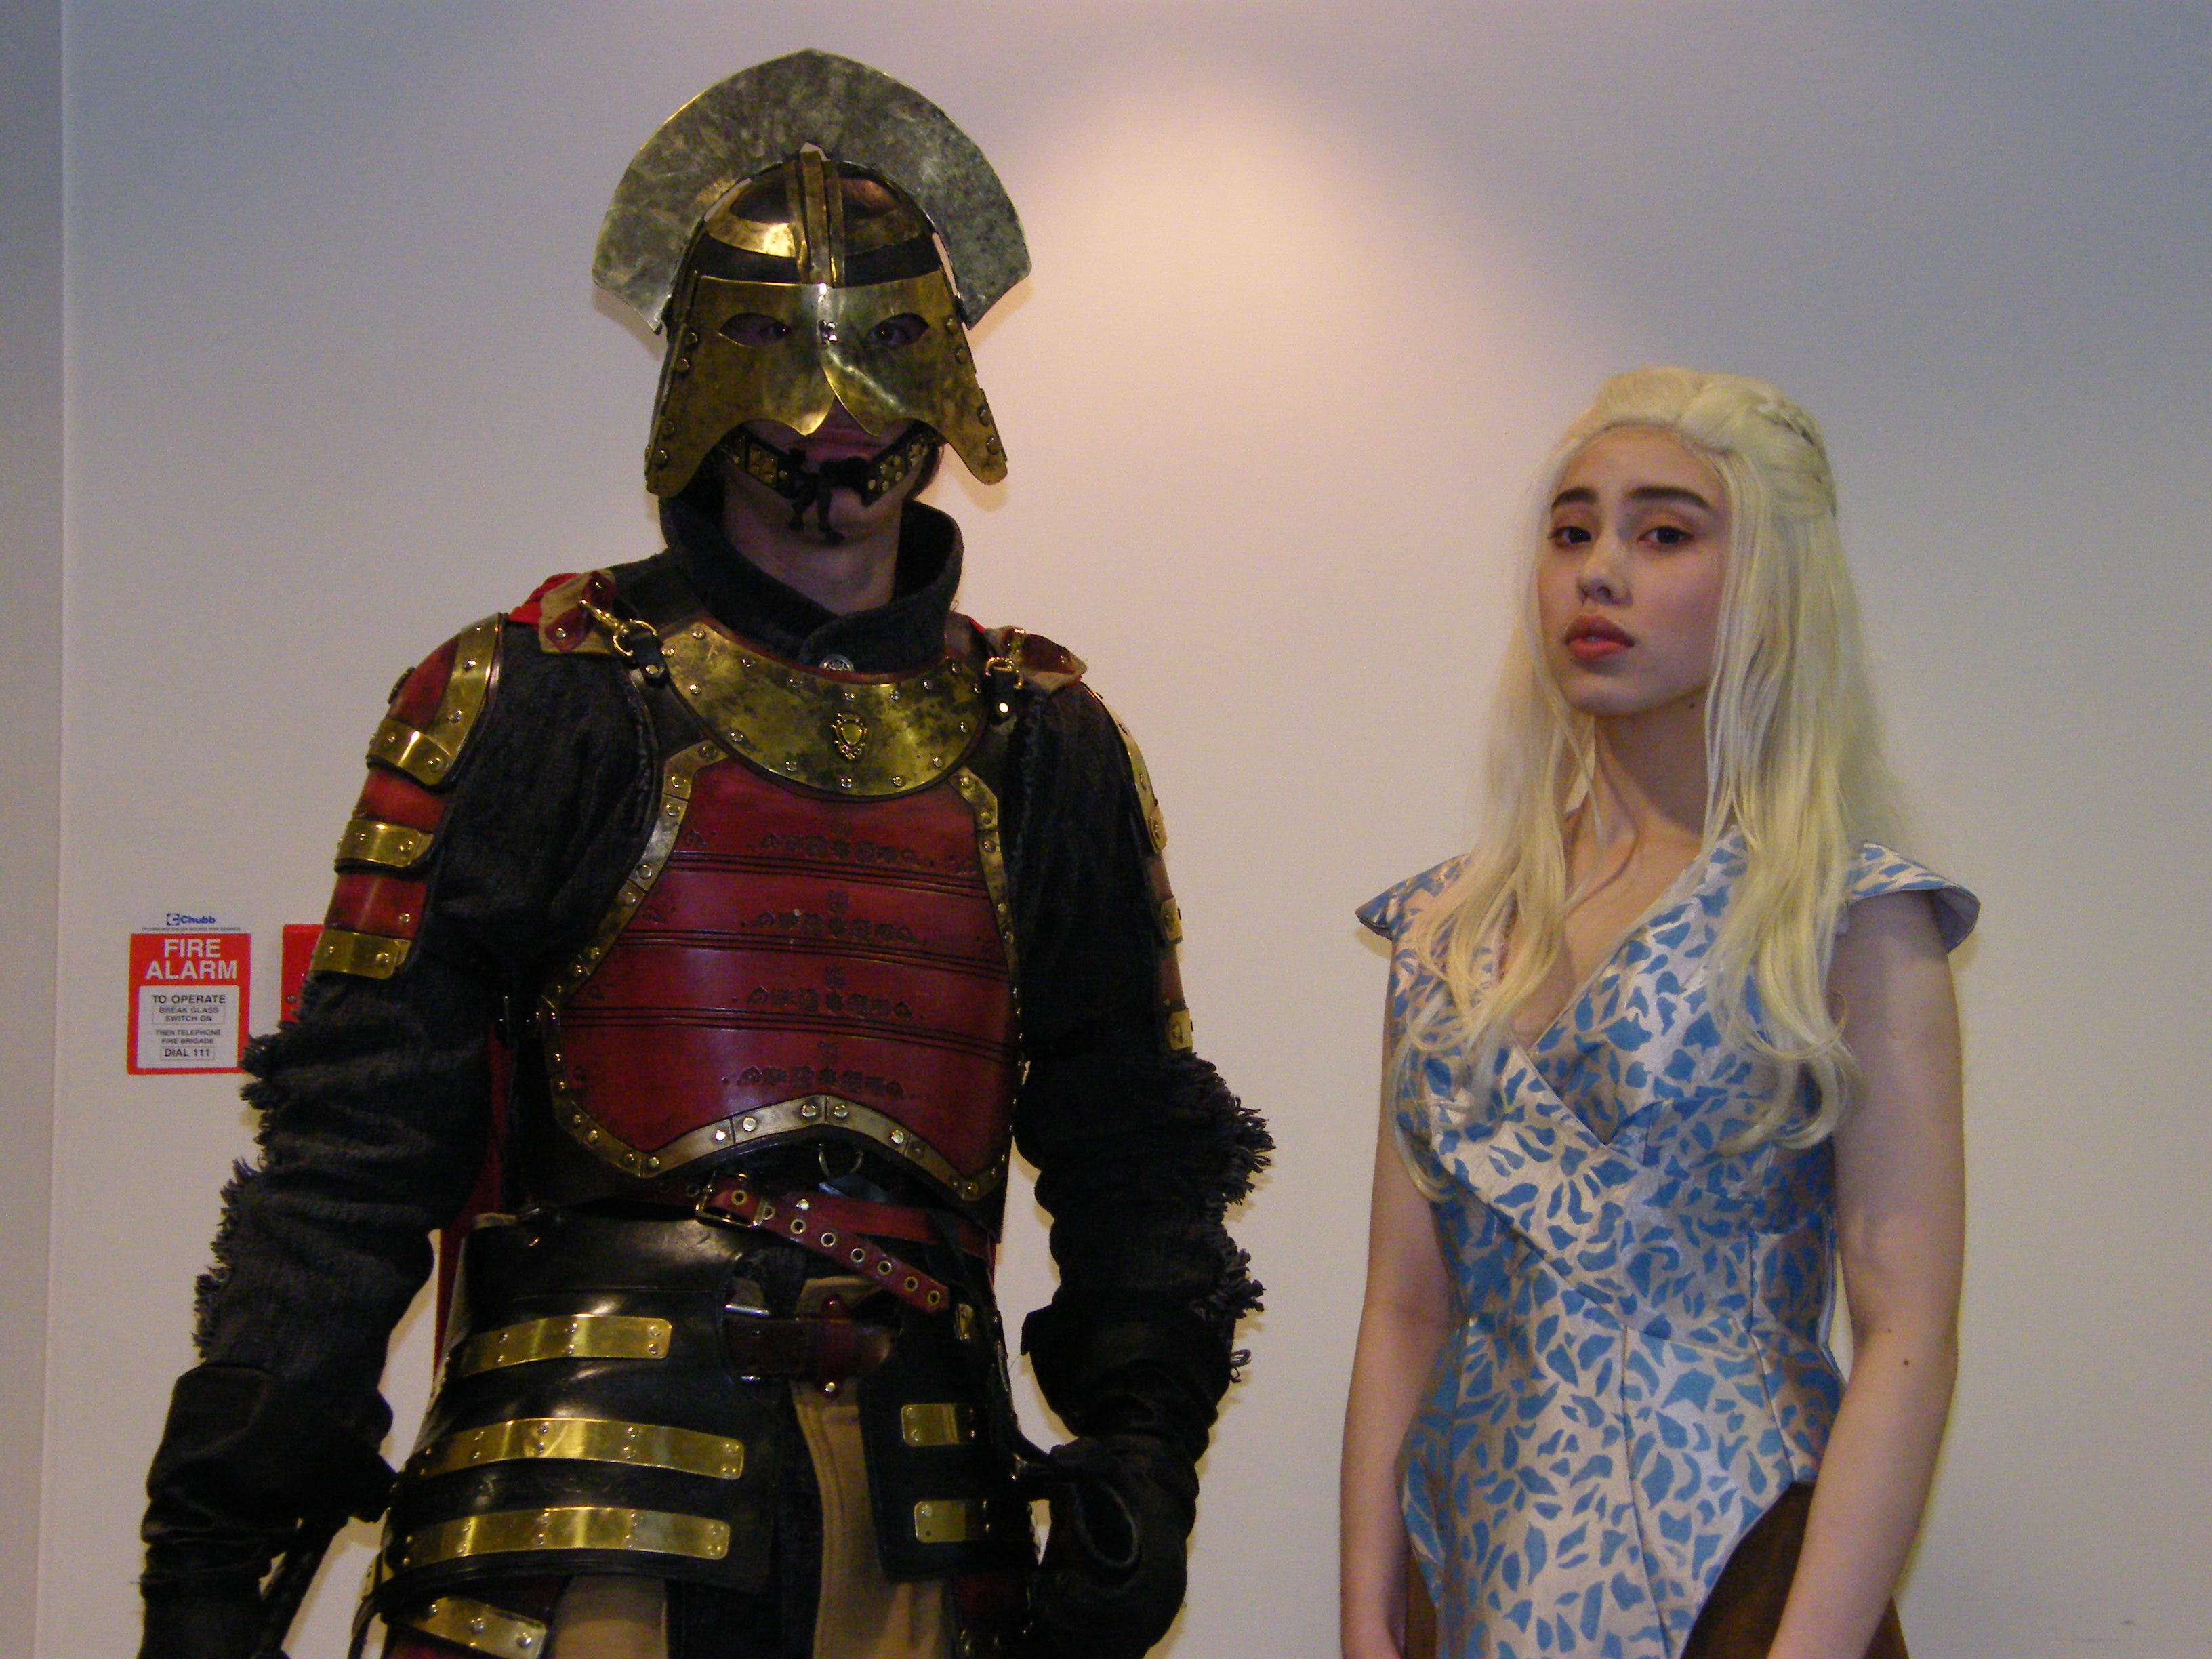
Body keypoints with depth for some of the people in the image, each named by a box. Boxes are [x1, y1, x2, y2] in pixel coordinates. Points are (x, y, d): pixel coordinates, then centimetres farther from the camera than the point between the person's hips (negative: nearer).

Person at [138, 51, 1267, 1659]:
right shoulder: (534, 701, 0)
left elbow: (1132, 1145, 17)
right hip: (574, 1500, -3)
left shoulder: (1044, 743, 11)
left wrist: (1144, 1442, 4)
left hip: (919, 1523, 3)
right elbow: (353, 1134, -4)